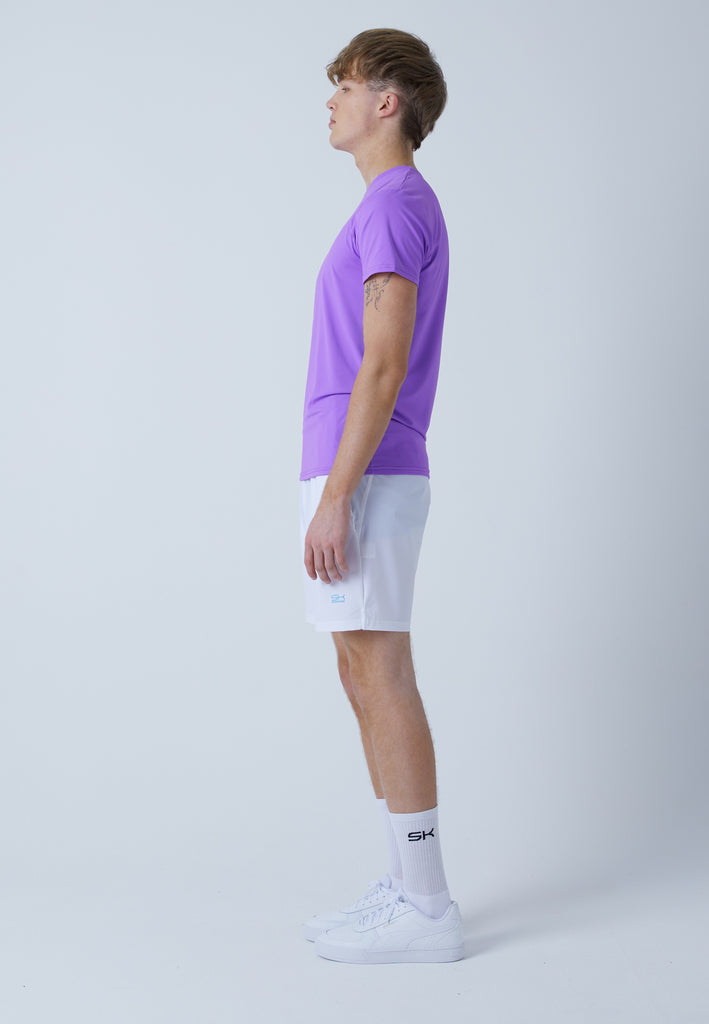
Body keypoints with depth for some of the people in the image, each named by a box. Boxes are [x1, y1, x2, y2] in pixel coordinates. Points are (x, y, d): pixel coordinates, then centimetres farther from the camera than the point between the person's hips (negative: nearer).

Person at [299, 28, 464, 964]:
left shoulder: (395, 206, -11)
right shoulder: (399, 218, 20)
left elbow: (384, 365, -19)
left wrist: (333, 497, -22)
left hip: (363, 481, -10)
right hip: (369, 482, 10)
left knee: (381, 679, -7)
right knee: (369, 677, 10)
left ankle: (425, 906, -1)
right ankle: (410, 885, 15)